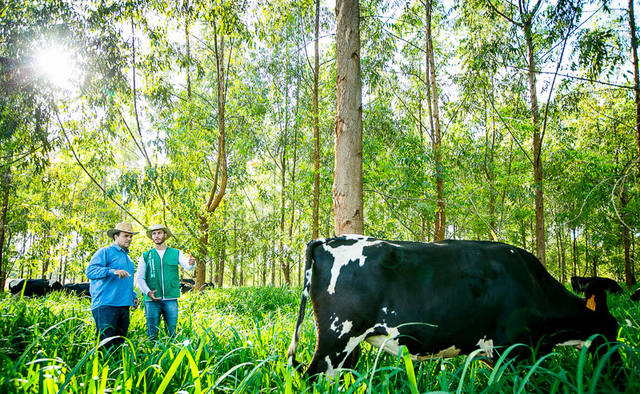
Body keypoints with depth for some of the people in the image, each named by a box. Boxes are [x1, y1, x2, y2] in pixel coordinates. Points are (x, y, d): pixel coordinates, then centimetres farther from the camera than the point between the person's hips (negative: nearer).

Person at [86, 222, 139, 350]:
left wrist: (133, 296, 22)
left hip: (124, 306, 8)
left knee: (119, 343, 8)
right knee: (105, 344, -12)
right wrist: (113, 271, -27)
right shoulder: (105, 252, 1)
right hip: (106, 305, -8)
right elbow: (90, 271, -14)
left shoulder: (128, 258, 25)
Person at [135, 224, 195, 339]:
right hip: (152, 300, 0)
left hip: (171, 299, 0)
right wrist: (148, 292, -11)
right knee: (152, 334, 2)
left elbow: (187, 265, -7)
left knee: (172, 333, 2)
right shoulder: (145, 256, 10)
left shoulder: (176, 253, 10)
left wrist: (191, 263, -32)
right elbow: (139, 277, 6)